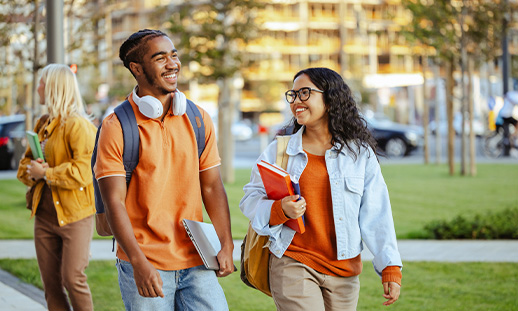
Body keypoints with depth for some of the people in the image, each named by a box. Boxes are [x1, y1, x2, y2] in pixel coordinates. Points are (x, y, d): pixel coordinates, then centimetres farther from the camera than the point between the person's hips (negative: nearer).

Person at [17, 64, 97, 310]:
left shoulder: (78, 126, -12)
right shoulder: (42, 125, 16)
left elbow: (82, 172, -22)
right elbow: (25, 165, 20)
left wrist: (45, 173, -16)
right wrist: (32, 171, -4)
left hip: (74, 216, -8)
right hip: (45, 214, 8)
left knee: (72, 278, -9)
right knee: (51, 284, 7)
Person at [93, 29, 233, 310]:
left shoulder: (199, 120, 9)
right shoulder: (116, 127, -6)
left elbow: (212, 188, 12)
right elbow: (114, 202, -10)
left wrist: (226, 245, 2)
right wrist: (139, 262, -19)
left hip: (196, 261, 4)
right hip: (144, 267, -3)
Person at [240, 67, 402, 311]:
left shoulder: (360, 153, 5)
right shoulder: (277, 150, 5)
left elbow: (376, 215, 4)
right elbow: (251, 200, 7)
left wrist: (391, 268, -1)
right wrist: (279, 210, -14)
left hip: (343, 272, 2)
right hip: (293, 264, -1)